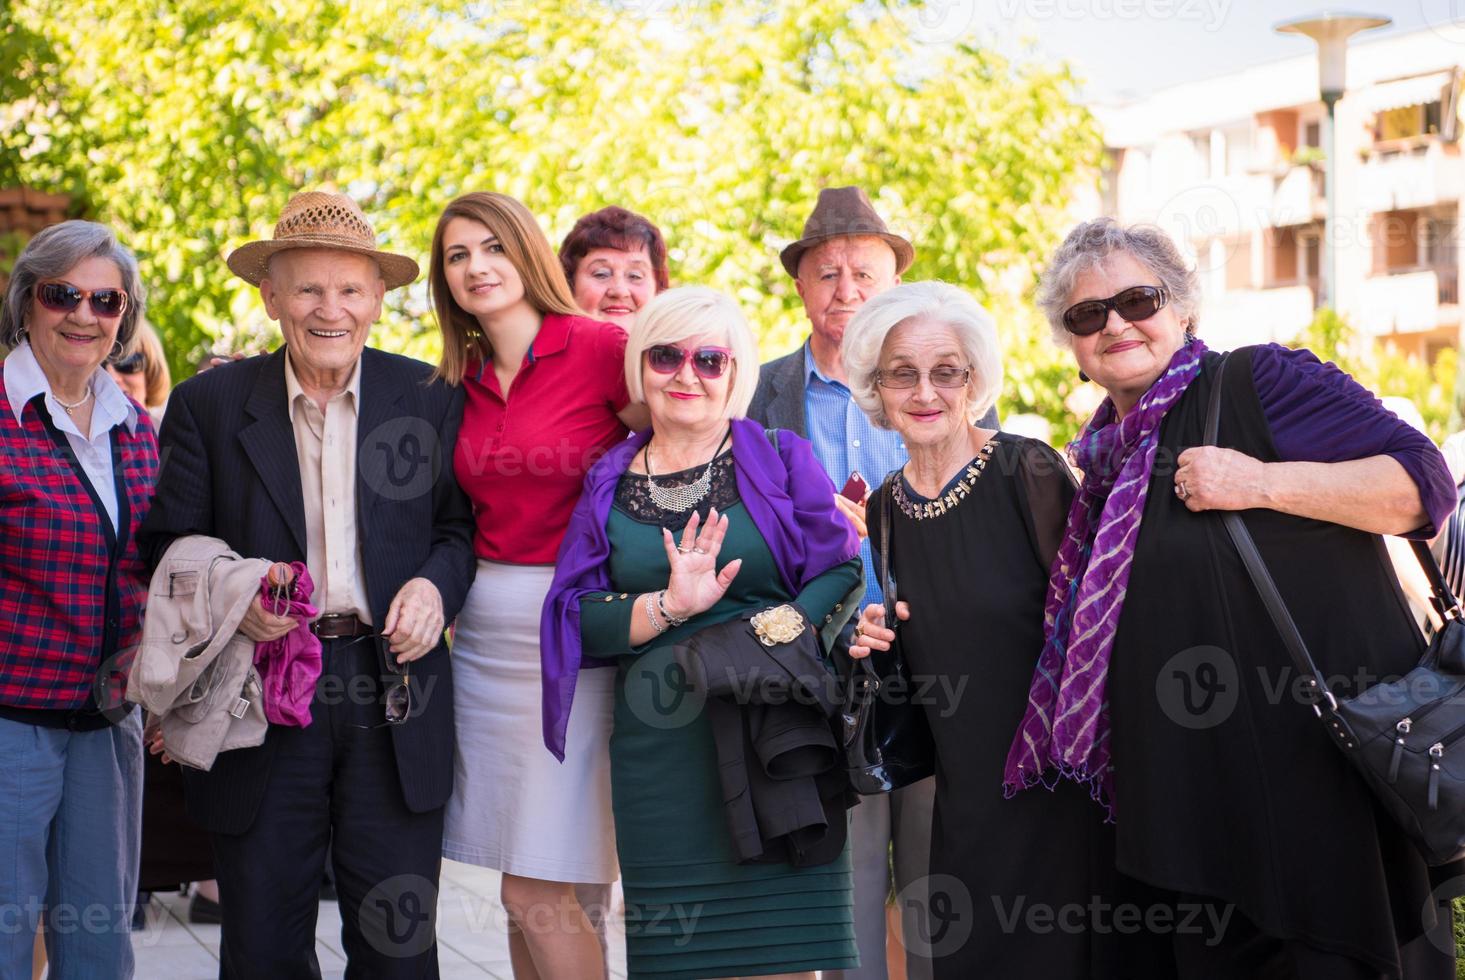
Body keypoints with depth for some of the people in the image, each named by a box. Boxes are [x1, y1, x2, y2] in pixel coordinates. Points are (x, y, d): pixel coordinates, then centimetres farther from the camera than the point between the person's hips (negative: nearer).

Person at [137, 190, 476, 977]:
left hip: (395, 695, 0)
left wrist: (436, 585, -10)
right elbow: (168, 543, 4)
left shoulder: (428, 399, 6)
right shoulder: (208, 404, 4)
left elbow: (463, 524, 11)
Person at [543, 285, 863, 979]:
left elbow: (842, 575, 1)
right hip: (660, 757, 2)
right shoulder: (609, 484, 12)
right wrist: (670, 606, -12)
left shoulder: (781, 460, 8)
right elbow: (575, 615, 5)